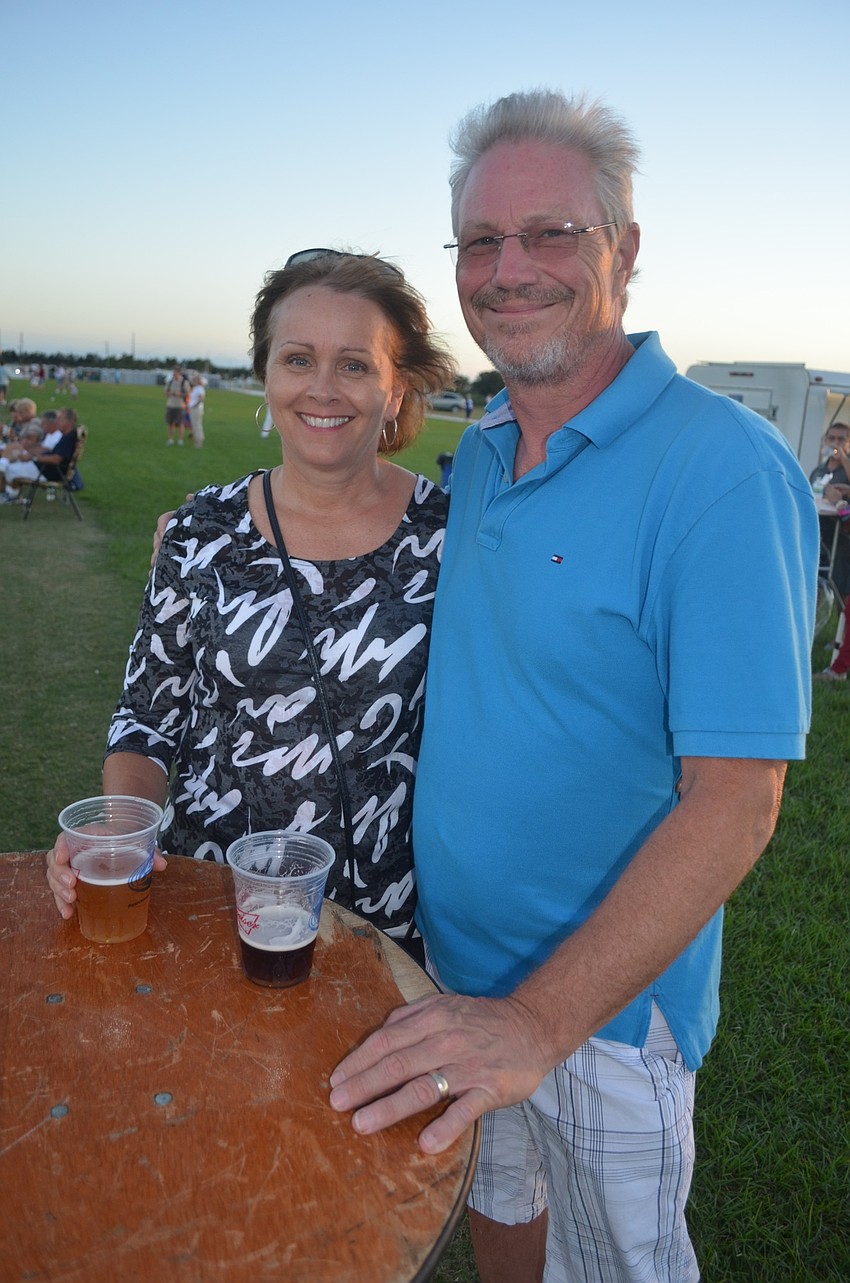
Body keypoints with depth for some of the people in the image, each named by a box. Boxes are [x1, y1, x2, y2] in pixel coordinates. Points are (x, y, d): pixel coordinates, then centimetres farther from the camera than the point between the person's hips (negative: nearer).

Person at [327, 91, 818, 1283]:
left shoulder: (724, 470, -23)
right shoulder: (475, 453, 1)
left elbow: (734, 802, -25)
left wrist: (541, 1018, -29)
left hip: (605, 994, -5)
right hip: (454, 957, 6)